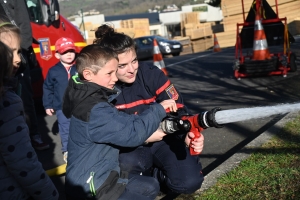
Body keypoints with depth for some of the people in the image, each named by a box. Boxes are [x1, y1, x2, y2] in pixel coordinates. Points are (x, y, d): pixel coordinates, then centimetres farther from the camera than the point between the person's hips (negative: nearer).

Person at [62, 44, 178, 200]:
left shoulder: (91, 98, 6)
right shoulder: (95, 111, -27)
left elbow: (121, 122, 11)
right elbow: (132, 134, -29)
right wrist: (159, 109, -18)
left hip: (100, 176, 10)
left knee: (151, 186, 19)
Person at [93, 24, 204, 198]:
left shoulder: (151, 74, -18)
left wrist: (188, 133, -39)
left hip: (164, 138, 0)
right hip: (130, 146, 0)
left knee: (190, 182, -22)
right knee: (127, 163, -35)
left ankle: (153, 173, 9)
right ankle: (150, 169, 1)